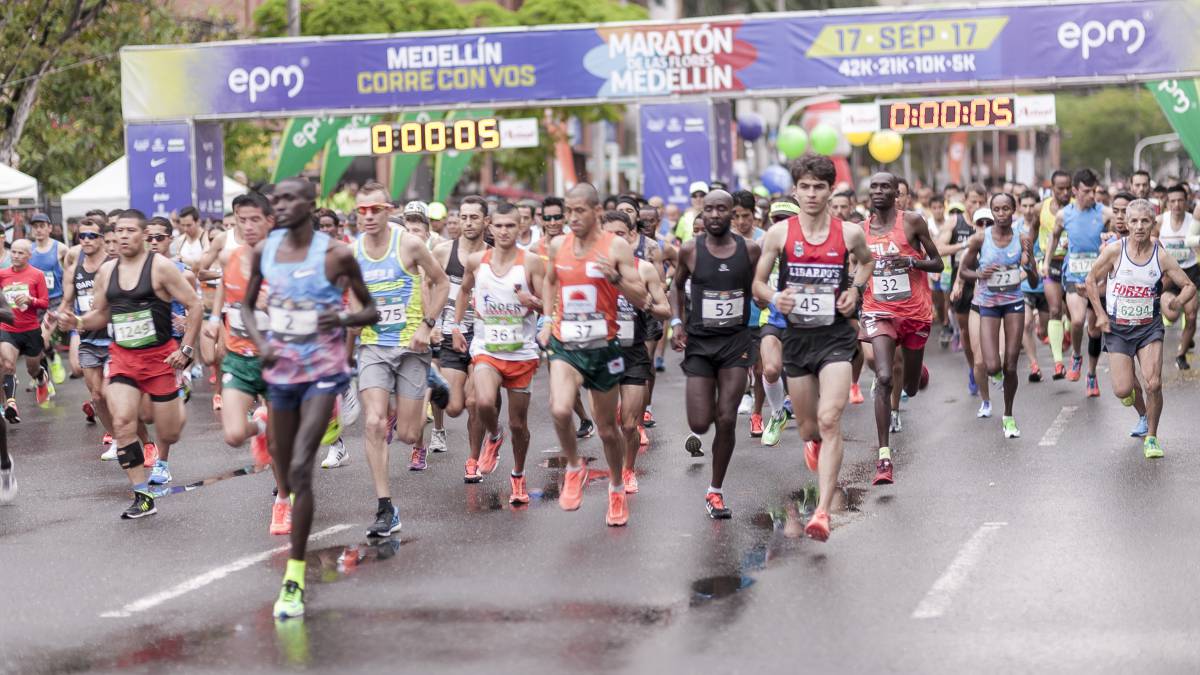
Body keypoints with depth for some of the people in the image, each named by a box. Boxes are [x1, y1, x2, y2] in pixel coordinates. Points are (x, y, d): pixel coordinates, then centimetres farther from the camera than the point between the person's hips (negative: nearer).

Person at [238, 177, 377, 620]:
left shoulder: (336, 254, -9)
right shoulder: (264, 250, 3)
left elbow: (370, 310, 0)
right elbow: (247, 305, 15)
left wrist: (345, 320, -22)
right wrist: (260, 343, -5)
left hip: (324, 370, -5)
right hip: (280, 369, 5)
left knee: (300, 468, -16)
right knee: (285, 471, 13)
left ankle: (294, 578, -13)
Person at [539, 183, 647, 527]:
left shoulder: (616, 247, -7)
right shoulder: (558, 246, 4)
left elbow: (641, 299, -8)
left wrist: (615, 277, -25)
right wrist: (547, 321, 14)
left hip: (603, 347, -1)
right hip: (565, 345, 2)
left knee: (607, 428, 10)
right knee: (559, 410, -26)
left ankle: (617, 488, 35)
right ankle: (574, 469, 1)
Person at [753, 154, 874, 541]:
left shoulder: (849, 233, -1)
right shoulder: (779, 233, -2)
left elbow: (867, 261, 21)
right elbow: (758, 284, 5)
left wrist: (855, 289, 2)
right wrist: (774, 298, -18)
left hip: (835, 337, -2)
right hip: (796, 336, 2)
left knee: (829, 420, -18)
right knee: (808, 428, 12)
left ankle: (823, 512, -21)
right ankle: (814, 445, 53)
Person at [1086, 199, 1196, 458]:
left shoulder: (1162, 256, -8)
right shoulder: (1114, 251, -11)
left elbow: (1190, 286, 0)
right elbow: (1091, 280, 2)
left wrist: (1179, 301, -21)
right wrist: (1100, 314, -4)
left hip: (1149, 327, 0)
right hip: (1117, 328, 0)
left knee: (1153, 385, -13)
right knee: (1122, 391, -6)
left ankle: (1151, 438, 8)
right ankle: (1131, 383, 34)